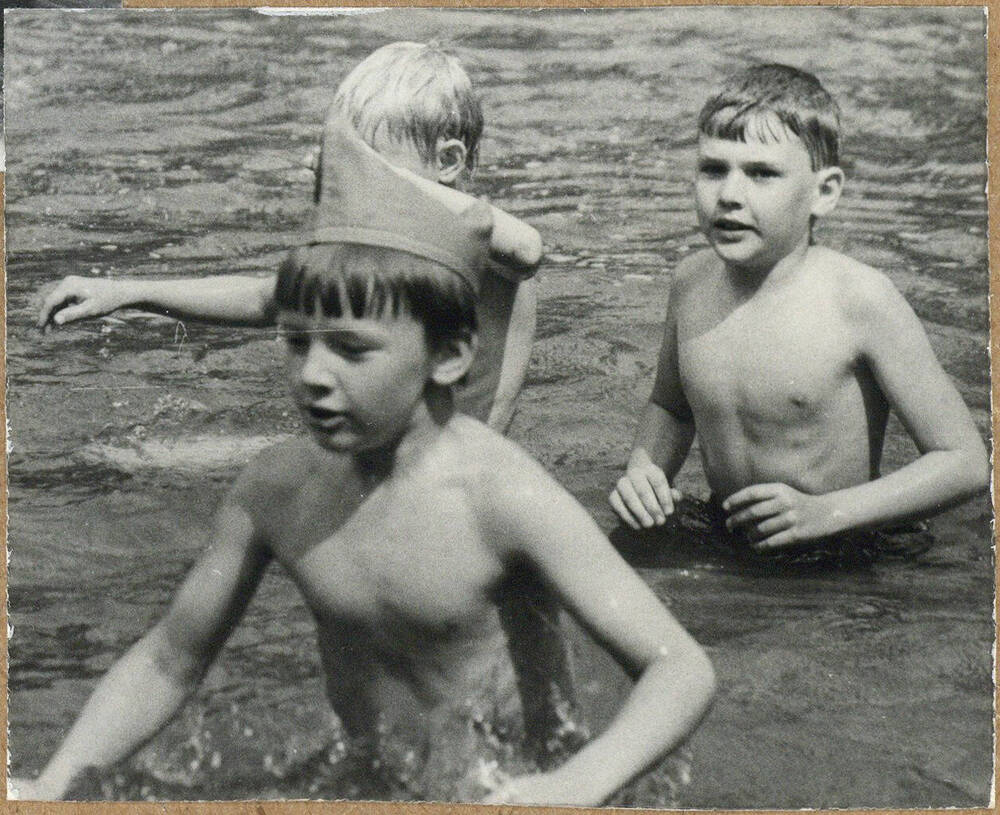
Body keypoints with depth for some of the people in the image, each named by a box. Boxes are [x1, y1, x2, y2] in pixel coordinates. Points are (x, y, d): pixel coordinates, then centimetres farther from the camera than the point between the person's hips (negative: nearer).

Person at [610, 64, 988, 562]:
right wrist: (643, 470, -1)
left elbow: (965, 462, -14)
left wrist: (825, 513, -23)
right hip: (719, 549, 4)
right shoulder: (691, 282, -1)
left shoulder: (859, 298, -17)